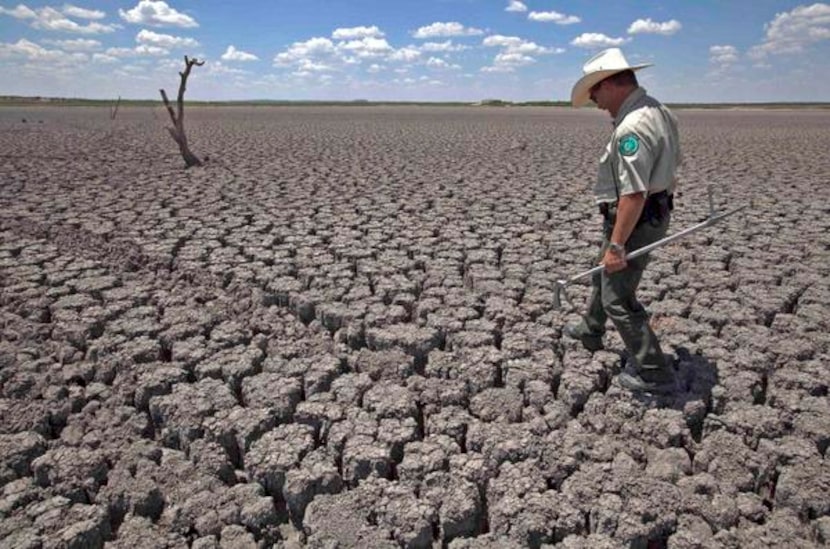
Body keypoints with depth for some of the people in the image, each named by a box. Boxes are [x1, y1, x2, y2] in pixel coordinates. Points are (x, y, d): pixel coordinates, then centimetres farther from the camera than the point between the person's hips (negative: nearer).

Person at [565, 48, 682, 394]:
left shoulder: (632, 127, -27)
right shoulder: (658, 111, 6)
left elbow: (634, 194, -31)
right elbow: (671, 165, 16)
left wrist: (616, 244, -26)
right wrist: (662, 207, 27)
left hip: (634, 220, -11)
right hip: (655, 212, 11)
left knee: (618, 299, 0)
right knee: (604, 275, 28)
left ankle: (653, 373, 11)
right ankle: (590, 330, 49)